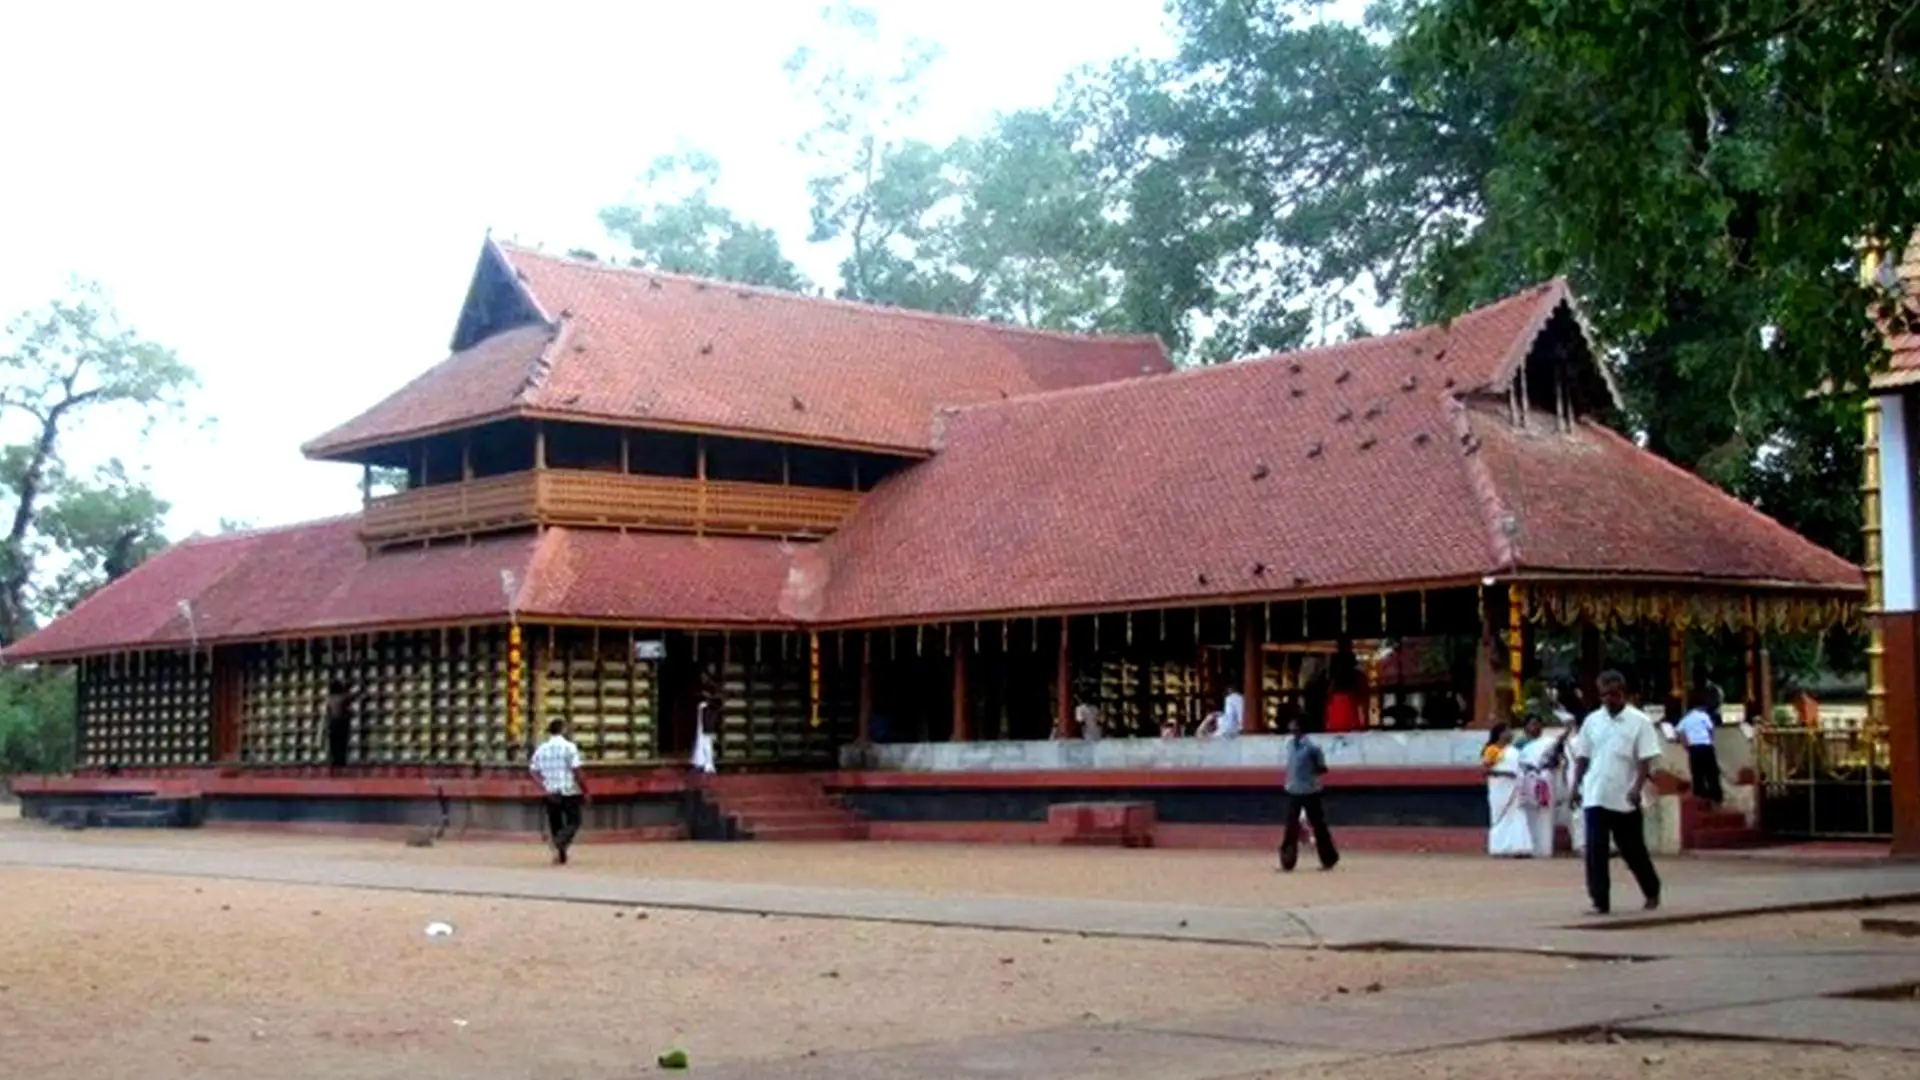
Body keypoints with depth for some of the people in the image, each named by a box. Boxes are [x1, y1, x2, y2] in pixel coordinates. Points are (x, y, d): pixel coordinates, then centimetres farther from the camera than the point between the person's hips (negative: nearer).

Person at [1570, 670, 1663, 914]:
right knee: (1595, 850, -4)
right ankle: (1600, 901, 1)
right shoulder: (1592, 721, 7)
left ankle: (1652, 892, 30)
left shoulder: (1639, 721, -4)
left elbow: (1646, 759, -8)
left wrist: (1637, 788, -19)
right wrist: (1575, 786, 5)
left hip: (1625, 798, -3)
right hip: (1595, 796, 3)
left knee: (1633, 849, 9)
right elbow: (1582, 757, 12)